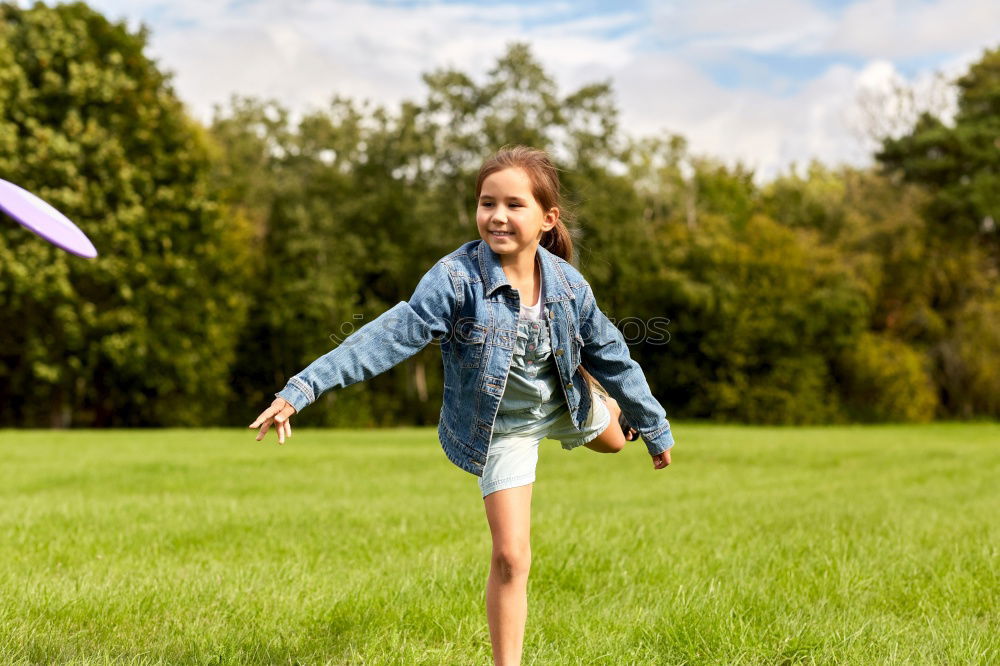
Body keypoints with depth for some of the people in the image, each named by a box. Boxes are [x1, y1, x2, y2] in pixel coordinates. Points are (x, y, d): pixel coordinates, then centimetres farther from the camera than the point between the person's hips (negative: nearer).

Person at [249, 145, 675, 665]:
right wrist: (304, 388, -48)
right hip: (503, 428, -4)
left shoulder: (568, 285, -19)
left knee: (613, 439, 34)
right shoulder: (457, 278, -32)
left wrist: (655, 428, 5)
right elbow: (392, 335, -38)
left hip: (563, 406, 4)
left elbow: (611, 356, -6)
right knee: (510, 558, -8)